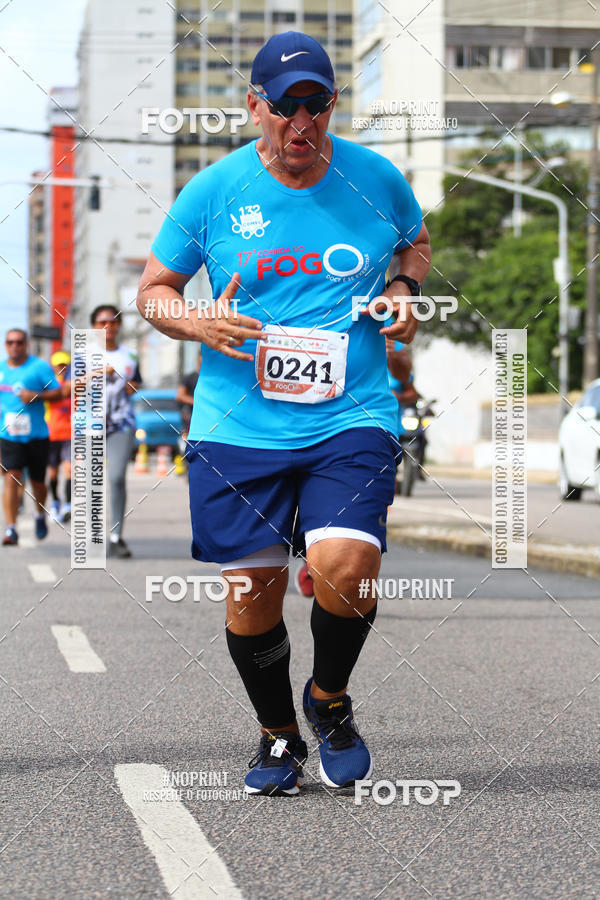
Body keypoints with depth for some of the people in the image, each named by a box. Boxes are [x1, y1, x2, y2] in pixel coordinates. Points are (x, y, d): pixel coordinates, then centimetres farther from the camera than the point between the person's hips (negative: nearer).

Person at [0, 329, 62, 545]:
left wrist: (37, 396, -19)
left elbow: (58, 393, -4)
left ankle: (40, 515, 41)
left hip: (36, 435, -1)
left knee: (37, 481, 11)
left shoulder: (40, 367, -3)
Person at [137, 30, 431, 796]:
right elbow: (152, 290, 10)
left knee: (344, 567, -19)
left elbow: (415, 241, 24)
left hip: (352, 420, 0)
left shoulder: (376, 179, 3)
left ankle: (330, 700, 12)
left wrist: (403, 289, 3)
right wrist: (201, 323, -10)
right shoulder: (214, 191, 0)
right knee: (252, 591, 2)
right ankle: (277, 734, 28)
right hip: (238, 427, 1)